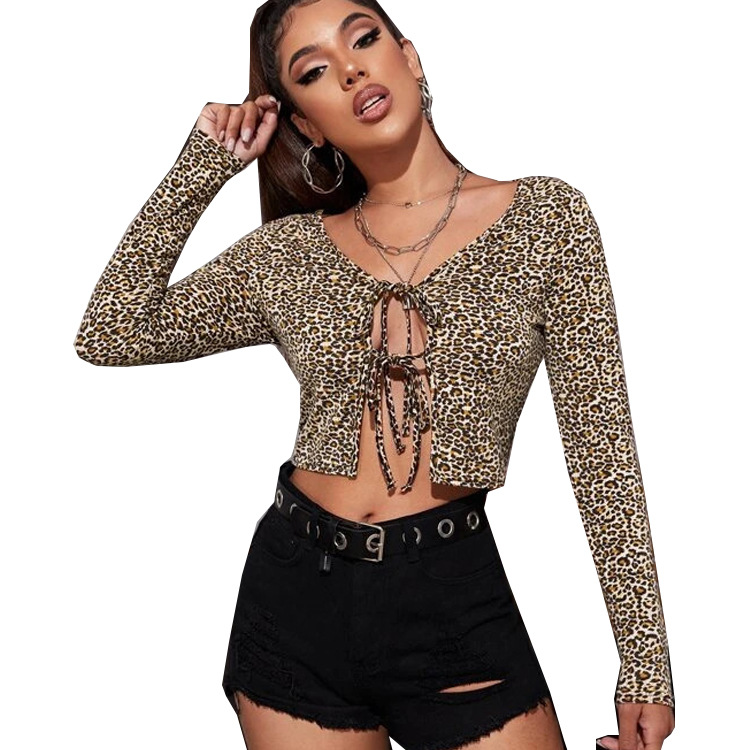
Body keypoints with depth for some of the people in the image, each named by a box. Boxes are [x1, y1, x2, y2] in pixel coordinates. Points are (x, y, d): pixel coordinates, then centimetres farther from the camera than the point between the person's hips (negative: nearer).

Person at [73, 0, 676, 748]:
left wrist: (646, 662, -5)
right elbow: (110, 334, 3)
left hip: (456, 601, -2)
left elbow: (601, 449, -4)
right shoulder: (289, 252, 4)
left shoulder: (544, 215, -3)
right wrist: (199, 168, 1)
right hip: (296, 597, 3)